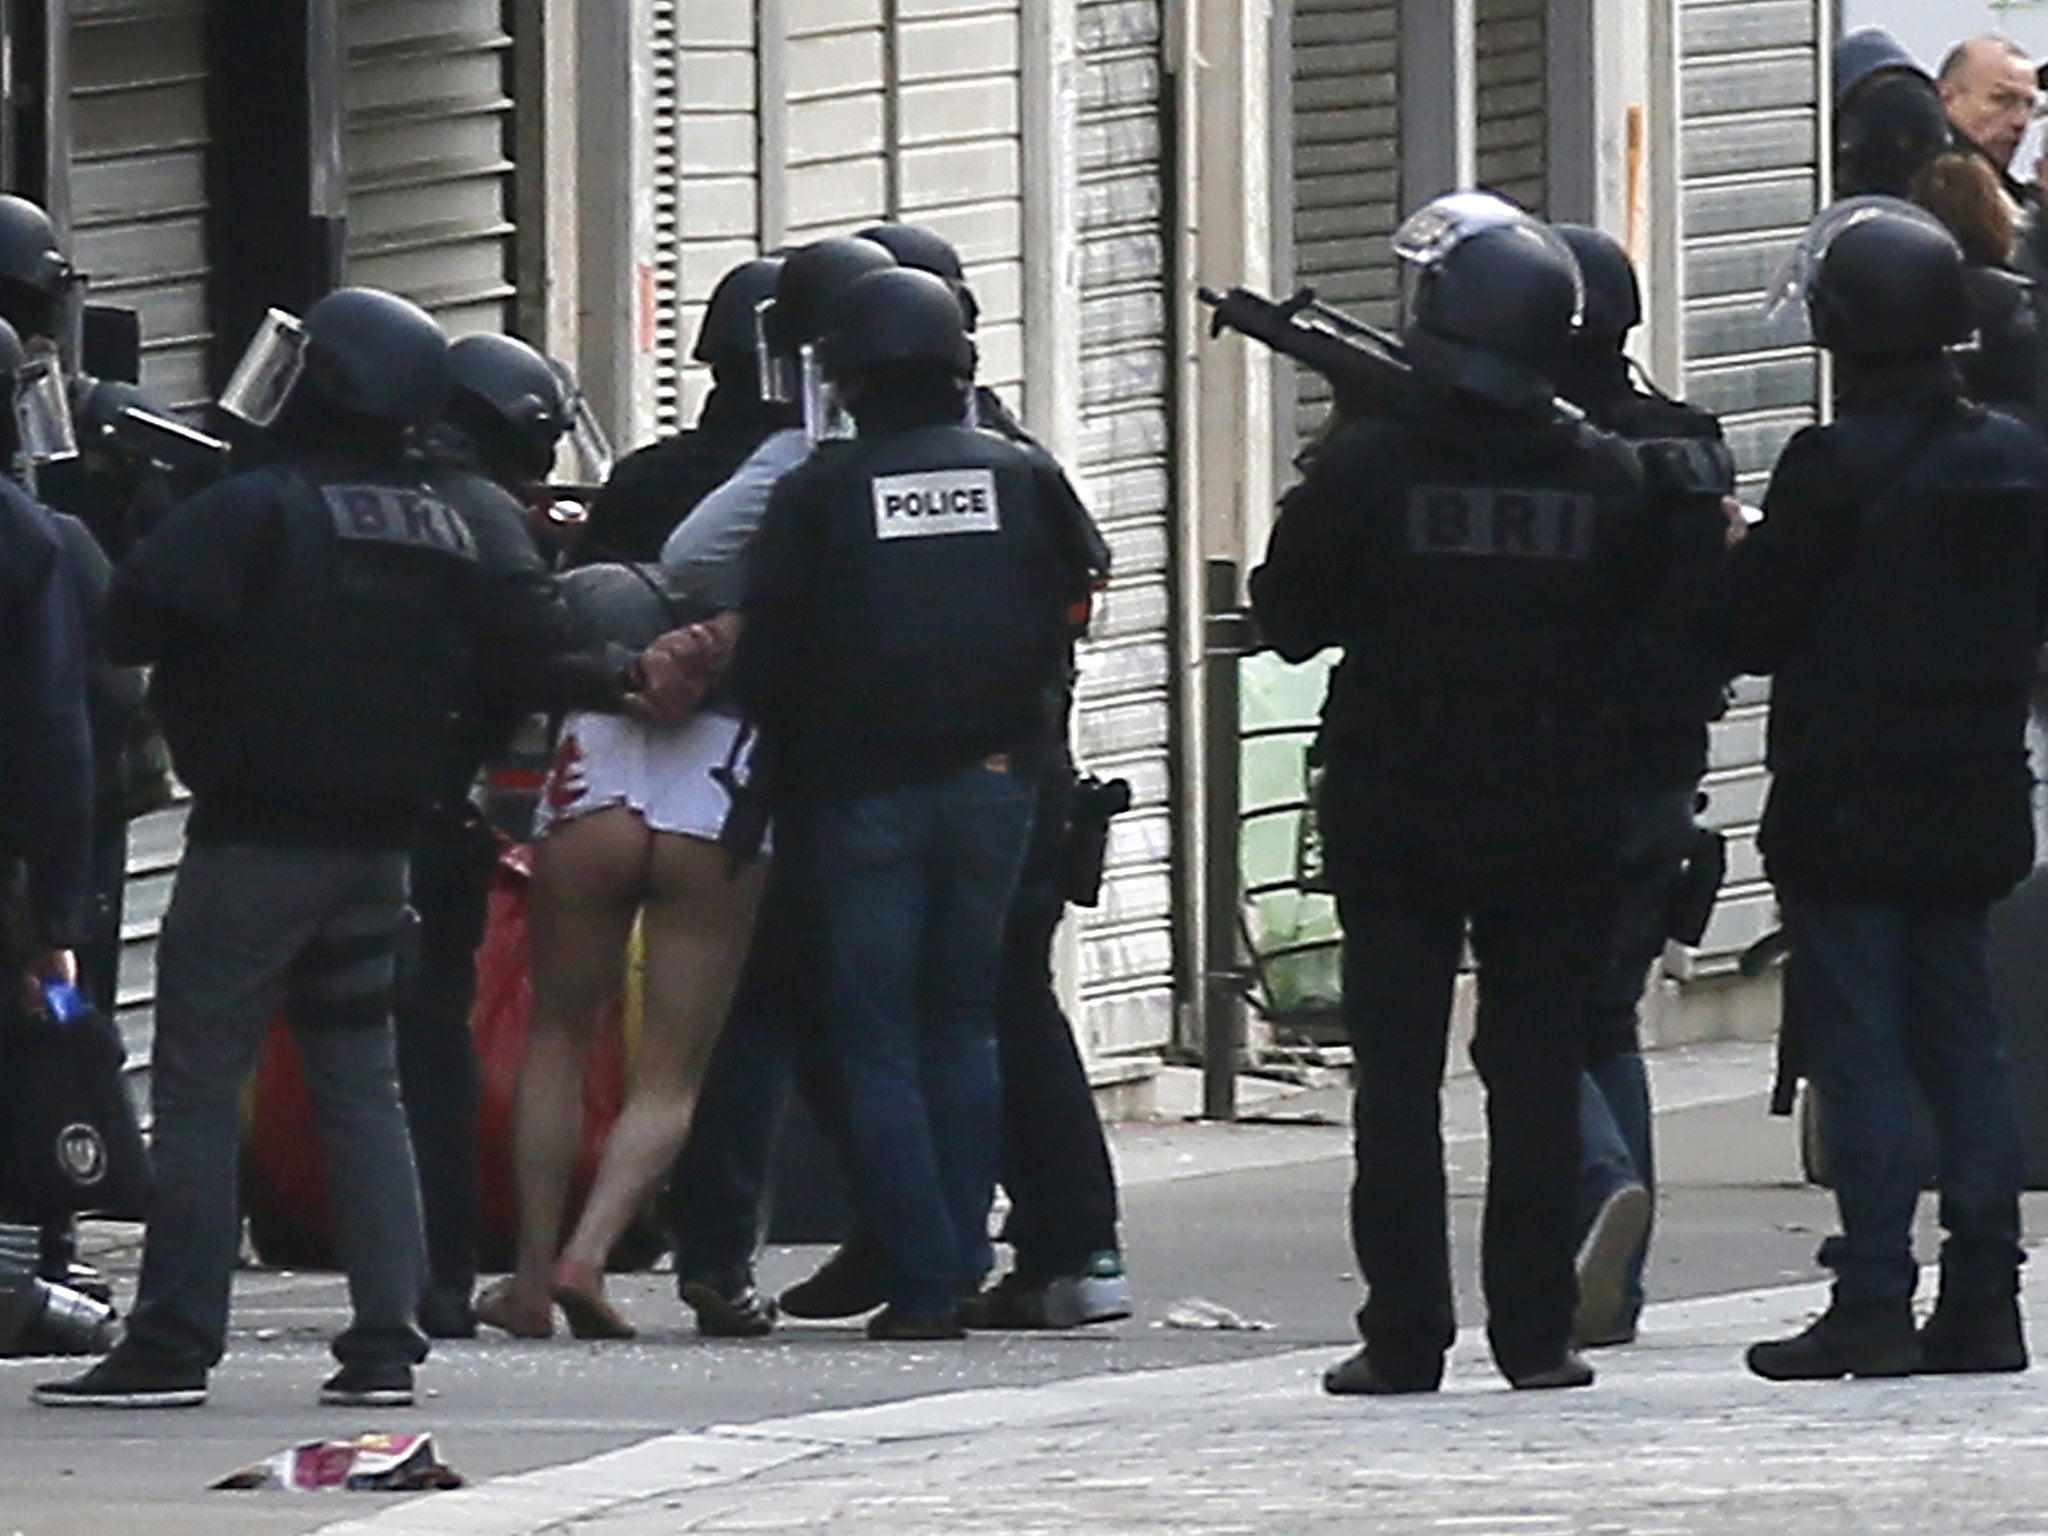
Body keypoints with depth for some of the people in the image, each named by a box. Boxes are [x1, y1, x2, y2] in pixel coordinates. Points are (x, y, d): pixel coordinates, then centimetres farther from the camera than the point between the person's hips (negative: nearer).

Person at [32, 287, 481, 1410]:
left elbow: (134, 622, -18)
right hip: (377, 844, 6)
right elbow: (476, 673, 13)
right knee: (359, 1085, 11)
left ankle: (170, 1345, -7)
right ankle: (385, 1339, 5)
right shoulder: (442, 536, 8)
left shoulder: (258, 514, -13)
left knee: (198, 1087, -4)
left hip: (255, 841, -6)